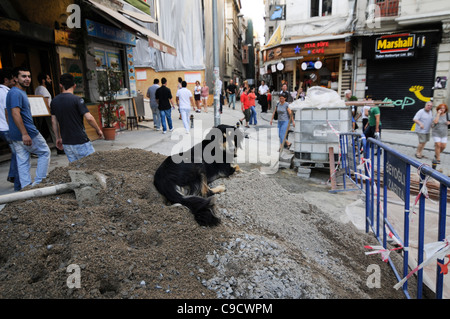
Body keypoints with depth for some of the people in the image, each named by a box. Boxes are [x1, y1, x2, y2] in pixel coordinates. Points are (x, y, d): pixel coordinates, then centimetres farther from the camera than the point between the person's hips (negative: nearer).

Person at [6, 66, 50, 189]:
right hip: (27, 133, -9)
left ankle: (26, 187, 14)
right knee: (45, 152, 4)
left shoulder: (21, 92, 18)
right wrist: (25, 134, -28)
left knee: (22, 162, 9)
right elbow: (15, 114, -23)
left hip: (16, 136, 9)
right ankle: (38, 182, 5)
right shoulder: (16, 93, -13)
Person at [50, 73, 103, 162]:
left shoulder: (54, 101, 7)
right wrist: (98, 130, -3)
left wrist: (58, 138, 22)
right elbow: (89, 118, -18)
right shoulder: (77, 99, -11)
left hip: (66, 142, 6)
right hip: (80, 141, -6)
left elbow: (54, 121, 13)